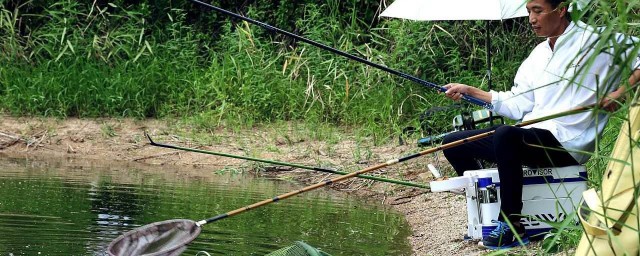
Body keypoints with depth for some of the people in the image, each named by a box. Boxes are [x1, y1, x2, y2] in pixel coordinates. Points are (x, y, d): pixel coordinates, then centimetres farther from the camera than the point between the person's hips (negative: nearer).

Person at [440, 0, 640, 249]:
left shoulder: (594, 42, -6)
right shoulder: (538, 55, 18)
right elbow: (518, 105, 15)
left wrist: (620, 93, -23)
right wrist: (469, 91, 10)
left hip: (566, 143, -8)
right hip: (530, 137, 8)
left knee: (506, 134, -37)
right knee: (453, 144, 3)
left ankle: (512, 226, -27)